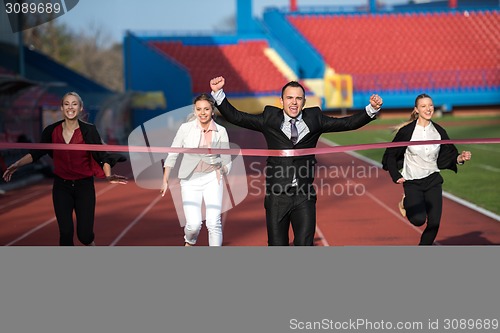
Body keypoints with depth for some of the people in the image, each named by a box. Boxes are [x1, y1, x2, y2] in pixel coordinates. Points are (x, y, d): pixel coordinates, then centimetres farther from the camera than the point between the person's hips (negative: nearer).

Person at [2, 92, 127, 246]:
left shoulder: (89, 130, -11)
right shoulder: (52, 130, -5)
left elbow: (102, 156, -14)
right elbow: (37, 152, 5)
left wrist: (108, 176, -32)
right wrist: (17, 164, -8)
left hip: (84, 185, -2)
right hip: (61, 186, 2)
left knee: (84, 234, -2)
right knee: (66, 232, -2)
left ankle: (91, 243, 35)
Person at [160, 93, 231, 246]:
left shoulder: (221, 131, -2)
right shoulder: (186, 128, -5)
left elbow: (226, 160, 9)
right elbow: (172, 154, 2)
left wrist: (221, 171, -7)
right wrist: (165, 180, 3)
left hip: (212, 178, 1)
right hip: (190, 180, 0)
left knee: (214, 222, -13)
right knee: (194, 224, -9)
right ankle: (189, 242, 27)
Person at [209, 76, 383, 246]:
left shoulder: (314, 119, 6)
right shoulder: (270, 119, 4)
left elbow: (348, 123, 4)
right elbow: (235, 117, 4)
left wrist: (371, 110, -7)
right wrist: (218, 93, -5)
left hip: (304, 196, 0)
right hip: (277, 196, 0)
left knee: (305, 245, -4)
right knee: (277, 245, 7)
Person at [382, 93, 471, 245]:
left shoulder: (439, 131, 0)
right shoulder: (406, 131, -10)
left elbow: (448, 155, 8)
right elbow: (390, 154, 0)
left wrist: (459, 158, -12)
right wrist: (396, 175, -6)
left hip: (433, 180, 3)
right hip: (412, 181, -3)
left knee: (434, 222, -3)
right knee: (418, 220, -19)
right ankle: (405, 203, 16)